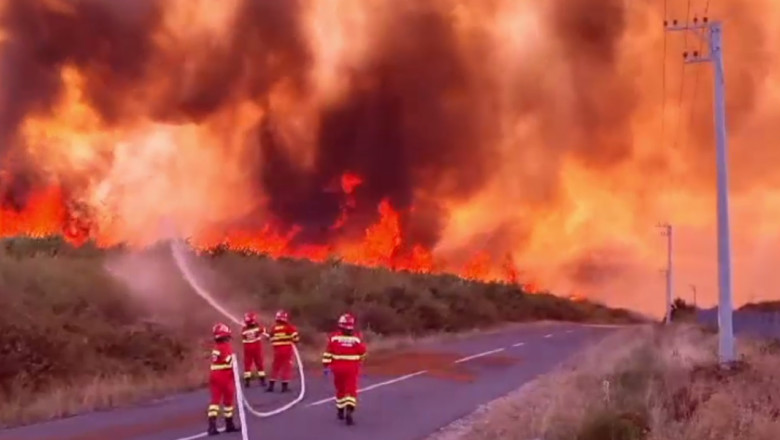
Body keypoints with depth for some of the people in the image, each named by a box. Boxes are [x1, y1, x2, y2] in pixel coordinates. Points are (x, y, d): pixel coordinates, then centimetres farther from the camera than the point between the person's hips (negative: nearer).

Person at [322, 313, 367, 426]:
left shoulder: (334, 336, -5)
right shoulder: (357, 338, -4)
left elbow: (328, 353, -5)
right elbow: (362, 353, 8)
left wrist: (326, 366, 1)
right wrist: (358, 361, 28)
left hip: (338, 367, 2)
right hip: (352, 368, -2)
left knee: (340, 389, 19)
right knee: (351, 390, -2)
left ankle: (340, 411, 32)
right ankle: (349, 411, -20)